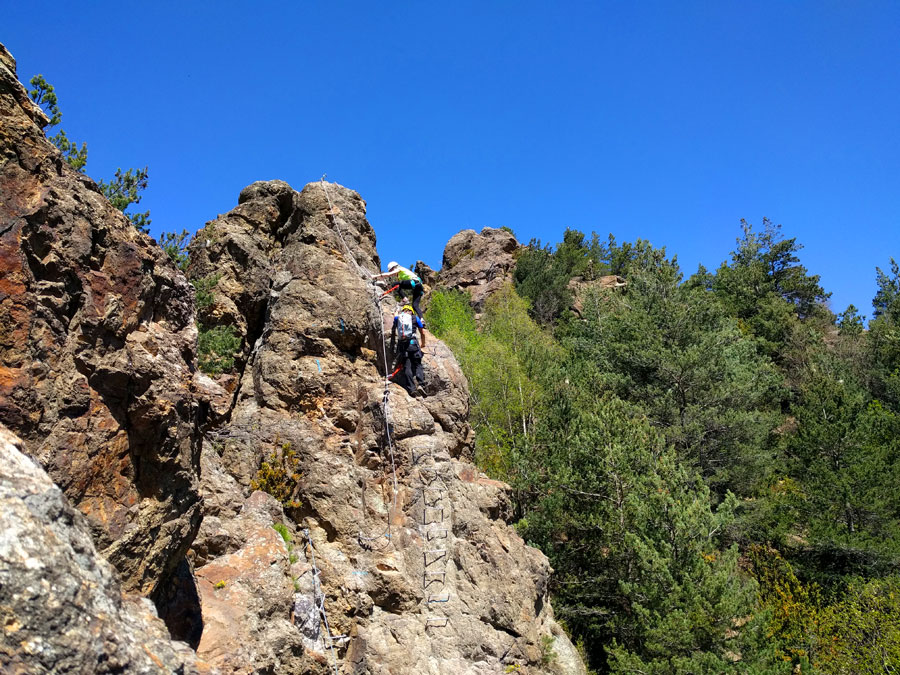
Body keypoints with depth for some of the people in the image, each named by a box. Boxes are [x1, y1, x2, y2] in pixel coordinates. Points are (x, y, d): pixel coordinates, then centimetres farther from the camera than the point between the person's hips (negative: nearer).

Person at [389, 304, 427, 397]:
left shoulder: (397, 318, 17)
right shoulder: (415, 318, 14)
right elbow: (423, 333, 18)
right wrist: (423, 344, 34)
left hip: (402, 344, 1)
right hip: (413, 342, -1)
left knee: (407, 367, -3)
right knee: (418, 365, 1)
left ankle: (411, 389, -15)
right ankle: (420, 385, -20)